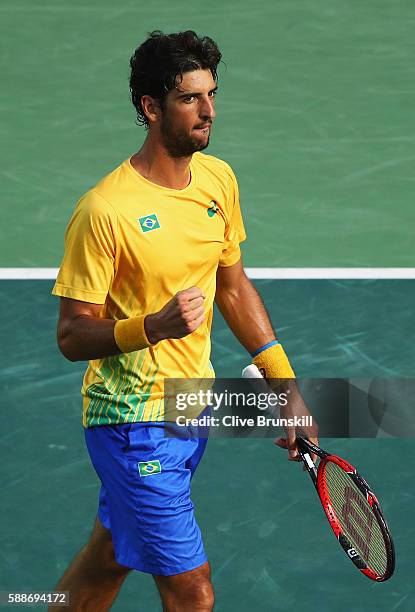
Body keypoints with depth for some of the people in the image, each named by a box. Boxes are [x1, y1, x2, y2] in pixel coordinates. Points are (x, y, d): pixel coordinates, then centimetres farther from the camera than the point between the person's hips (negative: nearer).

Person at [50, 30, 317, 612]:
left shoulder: (219, 179, 2)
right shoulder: (105, 210, -21)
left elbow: (233, 286, 15)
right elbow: (72, 335, -16)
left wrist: (285, 384, 10)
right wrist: (153, 326, -34)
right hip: (135, 425, -7)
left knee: (106, 560, 20)